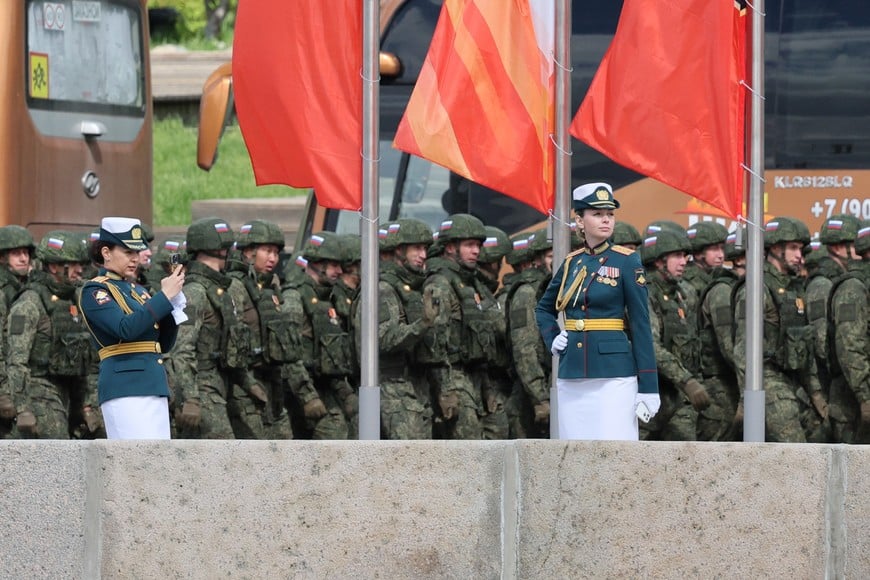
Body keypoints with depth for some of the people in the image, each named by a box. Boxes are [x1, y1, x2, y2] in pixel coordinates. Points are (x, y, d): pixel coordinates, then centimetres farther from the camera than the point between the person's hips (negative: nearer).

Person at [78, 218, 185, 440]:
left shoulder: (137, 290, 20)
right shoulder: (95, 291, -3)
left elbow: (165, 344, 17)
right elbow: (125, 328, -20)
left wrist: (174, 302, 2)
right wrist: (165, 296, -17)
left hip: (155, 388, 8)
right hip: (125, 389, -8)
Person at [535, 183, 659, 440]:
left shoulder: (625, 261, -2)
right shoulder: (571, 263, 11)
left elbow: (641, 324, -5)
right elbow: (543, 309, 28)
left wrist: (648, 387, -9)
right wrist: (552, 340, 8)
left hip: (614, 374, -5)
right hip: (572, 377, 5)